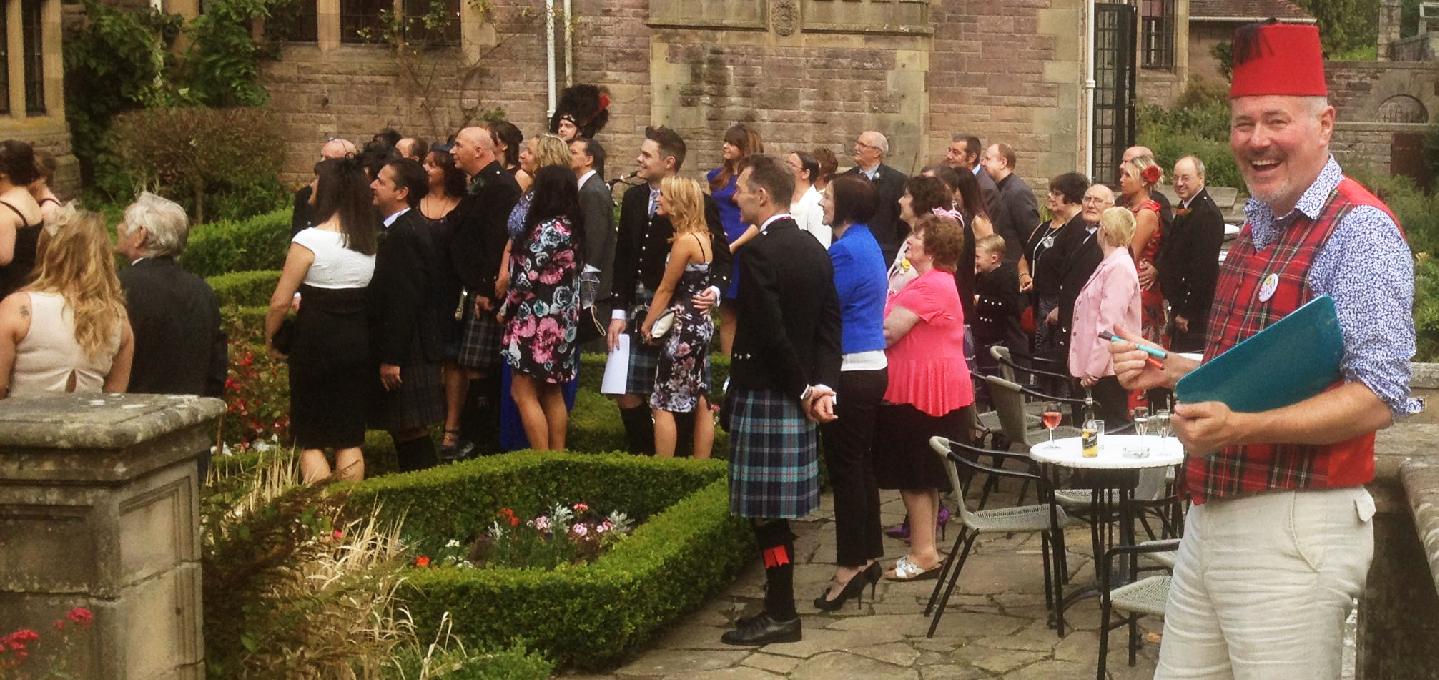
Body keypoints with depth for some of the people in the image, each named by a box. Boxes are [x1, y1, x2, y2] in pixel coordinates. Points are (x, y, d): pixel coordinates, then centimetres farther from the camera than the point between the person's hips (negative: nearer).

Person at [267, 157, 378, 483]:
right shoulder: (369, 242, 4)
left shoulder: (309, 240, -14)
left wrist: (270, 338, 4)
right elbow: (370, 296, 8)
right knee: (349, 440, 12)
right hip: (359, 343, 5)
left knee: (311, 440, 5)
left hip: (316, 343, -5)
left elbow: (280, 302, -12)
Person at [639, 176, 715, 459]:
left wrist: (647, 325, -1)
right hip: (701, 323, 9)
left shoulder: (685, 241, -18)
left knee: (663, 403, -3)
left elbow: (666, 289, -11)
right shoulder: (702, 235, 9)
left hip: (684, 327, -9)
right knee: (700, 403, 10)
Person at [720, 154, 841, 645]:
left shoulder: (759, 253, -18)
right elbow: (829, 323, 5)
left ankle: (780, 614, 4)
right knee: (779, 506, 15)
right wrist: (822, 384, -4)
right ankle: (780, 600, 23)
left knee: (766, 508, -2)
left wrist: (803, 388, -9)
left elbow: (769, 332, -20)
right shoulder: (814, 249, 9)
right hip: (797, 392, 9)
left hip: (765, 392, -9)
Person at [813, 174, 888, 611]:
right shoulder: (866, 244, 13)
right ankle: (869, 557, 23)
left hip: (850, 372, -10)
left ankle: (851, 565, -1)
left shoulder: (846, 251, -18)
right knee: (860, 464, 15)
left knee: (845, 468, -5)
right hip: (870, 366, 10)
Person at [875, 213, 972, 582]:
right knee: (923, 475, 15)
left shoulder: (931, 286, -19)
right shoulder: (940, 281, 17)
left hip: (922, 390, -11)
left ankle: (923, 553, -1)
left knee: (913, 474, -5)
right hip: (932, 388, 11)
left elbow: (889, 331, -22)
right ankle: (926, 548, 22)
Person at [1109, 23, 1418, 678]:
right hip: (1212, 513, 8)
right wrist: (1168, 368, 12)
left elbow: (1378, 396, -20)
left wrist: (1242, 427, -29)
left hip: (1293, 526, -8)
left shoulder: (1359, 231, -13)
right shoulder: (1258, 226, 15)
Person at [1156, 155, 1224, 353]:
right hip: (1180, 305, 10)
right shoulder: (1184, 209, 13)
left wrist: (1187, 312, -19)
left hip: (1196, 312, -10)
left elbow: (1203, 268, -22)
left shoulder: (1207, 214, -18)